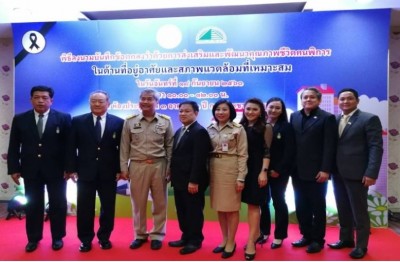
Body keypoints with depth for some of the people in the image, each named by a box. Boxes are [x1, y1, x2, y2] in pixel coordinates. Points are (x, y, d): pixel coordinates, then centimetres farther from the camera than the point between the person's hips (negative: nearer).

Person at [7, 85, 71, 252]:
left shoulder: (63, 118, -3)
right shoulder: (20, 119, 5)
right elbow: (14, 147, 6)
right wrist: (14, 169, -1)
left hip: (56, 170, -2)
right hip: (30, 170, 2)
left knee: (57, 204, 8)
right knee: (33, 205, 10)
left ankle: (57, 237, 23)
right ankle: (33, 238, 26)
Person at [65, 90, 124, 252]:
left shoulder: (118, 122, 0)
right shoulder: (78, 121, 2)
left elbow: (122, 148, 1)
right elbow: (71, 147, 2)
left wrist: (119, 169, -3)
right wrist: (72, 169, -4)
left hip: (109, 173, 0)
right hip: (85, 172, 0)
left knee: (108, 207, 10)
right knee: (85, 208, 7)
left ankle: (104, 237, 28)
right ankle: (86, 239, 24)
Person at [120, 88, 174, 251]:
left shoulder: (165, 121, 2)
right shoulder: (130, 121, 3)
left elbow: (170, 147, 4)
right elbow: (125, 147, 5)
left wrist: (169, 169, -1)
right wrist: (124, 167, 1)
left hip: (159, 166, 0)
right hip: (137, 166, 1)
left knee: (159, 203, 9)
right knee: (138, 202, 10)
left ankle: (157, 235, 24)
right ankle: (140, 235, 26)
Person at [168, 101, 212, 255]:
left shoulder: (200, 131, -14)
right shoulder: (179, 132, 16)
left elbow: (199, 159, -20)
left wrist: (194, 181, -23)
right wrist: (173, 175, 11)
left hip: (192, 181, -9)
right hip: (179, 180, 9)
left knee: (194, 211, 5)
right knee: (182, 211, 17)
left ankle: (195, 240, 19)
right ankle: (186, 237, 31)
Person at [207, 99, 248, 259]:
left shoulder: (238, 129, -5)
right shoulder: (210, 129, 7)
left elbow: (242, 155, -7)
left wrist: (241, 177, -12)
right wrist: (207, 172, 3)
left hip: (231, 169, -4)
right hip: (214, 169, 5)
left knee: (231, 207, 4)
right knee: (220, 207, 12)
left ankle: (231, 242, 18)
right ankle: (224, 240, 26)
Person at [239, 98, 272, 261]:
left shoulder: (266, 128, -1)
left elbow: (267, 152, -6)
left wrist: (264, 171, -15)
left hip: (257, 170, -4)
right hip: (243, 169, 4)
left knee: (253, 204, -3)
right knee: (251, 204, 10)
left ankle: (251, 242, 0)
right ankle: (256, 235, 25)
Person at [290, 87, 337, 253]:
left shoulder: (327, 118, -4)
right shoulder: (294, 116, 10)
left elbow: (329, 146, -9)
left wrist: (325, 170, -15)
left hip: (317, 171, -4)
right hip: (298, 171, 5)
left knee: (318, 207, 8)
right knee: (301, 207, 11)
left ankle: (318, 239, 21)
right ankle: (306, 236, 26)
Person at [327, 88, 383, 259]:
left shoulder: (369, 119, -4)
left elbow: (376, 148, -10)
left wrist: (371, 173, -17)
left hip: (357, 174, -5)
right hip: (338, 174, 5)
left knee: (359, 211, 5)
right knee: (343, 210, 15)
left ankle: (361, 245, 18)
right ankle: (346, 239, 29)